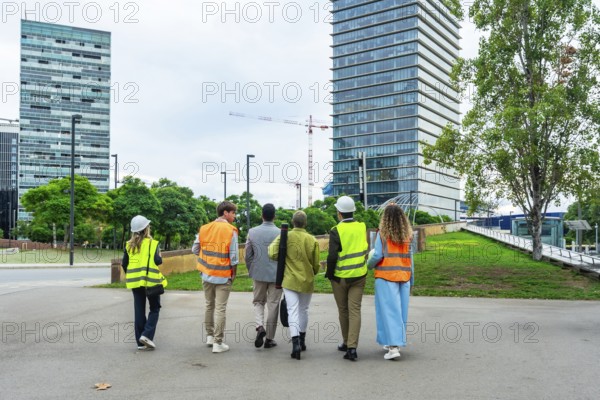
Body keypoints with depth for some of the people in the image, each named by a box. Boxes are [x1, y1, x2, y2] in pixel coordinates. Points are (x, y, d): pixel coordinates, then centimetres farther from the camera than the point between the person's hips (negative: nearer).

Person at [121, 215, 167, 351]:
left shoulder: (129, 245, 6)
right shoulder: (152, 243, -7)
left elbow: (124, 264, 6)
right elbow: (157, 261, -15)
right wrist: (160, 257, 6)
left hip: (135, 281, 4)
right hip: (150, 280, -4)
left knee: (139, 311, 10)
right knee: (154, 308, 10)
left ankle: (141, 342, 12)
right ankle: (147, 335, -7)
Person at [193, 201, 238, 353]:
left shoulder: (204, 228, 3)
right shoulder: (230, 231, -11)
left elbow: (195, 250, 7)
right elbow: (233, 256, -12)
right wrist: (233, 274, 0)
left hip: (207, 274, 5)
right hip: (223, 276, -5)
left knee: (209, 305, 19)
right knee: (220, 309, 0)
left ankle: (210, 336, 29)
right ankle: (218, 343, 1)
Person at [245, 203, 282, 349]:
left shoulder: (252, 232, -3)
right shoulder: (280, 233, -9)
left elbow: (247, 256, 1)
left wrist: (251, 271, 15)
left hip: (258, 274, 2)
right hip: (276, 275, -2)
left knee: (258, 302, 19)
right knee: (273, 305, 8)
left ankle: (260, 326, -5)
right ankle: (269, 338, 13)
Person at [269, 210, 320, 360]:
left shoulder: (285, 236, -9)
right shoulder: (312, 240, -5)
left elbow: (273, 254, -17)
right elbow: (316, 264, -1)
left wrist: (283, 258, 6)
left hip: (290, 281, -2)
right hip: (307, 281, 2)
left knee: (293, 311, -1)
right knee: (304, 310, 18)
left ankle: (295, 343, -16)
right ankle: (302, 341, 30)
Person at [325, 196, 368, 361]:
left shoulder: (337, 231, -14)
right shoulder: (362, 227, -1)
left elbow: (332, 256, -17)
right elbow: (365, 250, 7)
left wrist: (329, 274, -3)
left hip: (340, 277, -3)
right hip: (359, 275, 3)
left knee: (343, 310, 14)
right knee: (355, 310, 2)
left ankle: (346, 343, 28)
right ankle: (352, 347, -6)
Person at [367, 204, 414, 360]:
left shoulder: (382, 234, -8)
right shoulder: (407, 235, 5)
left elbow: (378, 255, -12)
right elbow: (410, 259, 7)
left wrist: (369, 264, 9)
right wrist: (411, 280, 14)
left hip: (386, 277, -4)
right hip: (404, 277, 5)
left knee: (388, 310, -2)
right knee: (401, 309, 13)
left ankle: (393, 347, -7)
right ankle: (396, 342, 25)